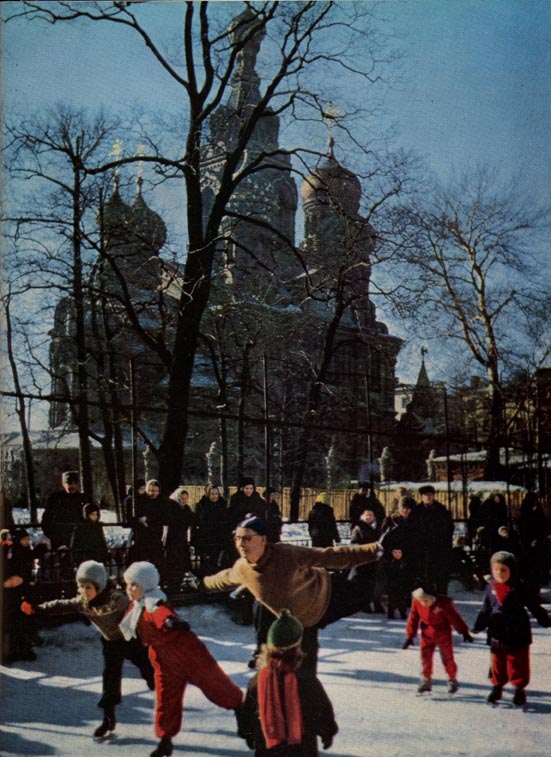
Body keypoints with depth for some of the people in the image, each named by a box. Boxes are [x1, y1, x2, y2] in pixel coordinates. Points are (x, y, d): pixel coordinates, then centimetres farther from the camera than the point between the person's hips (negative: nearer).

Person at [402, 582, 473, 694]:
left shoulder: (443, 603, -25)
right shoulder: (417, 602, -16)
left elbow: (455, 618, -15)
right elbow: (413, 619, -4)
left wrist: (464, 632, -9)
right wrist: (410, 636, -2)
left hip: (444, 635, -3)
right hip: (427, 635, 3)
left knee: (447, 658, 5)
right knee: (425, 657, 1)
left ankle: (452, 680, 26)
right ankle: (426, 681, 17)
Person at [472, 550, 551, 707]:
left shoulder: (521, 588, -8)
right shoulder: (490, 588, 2)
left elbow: (535, 607, -1)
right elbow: (485, 611, 9)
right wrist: (478, 626, 1)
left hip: (518, 635, -3)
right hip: (497, 636, 3)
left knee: (518, 665, 5)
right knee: (498, 664, 15)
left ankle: (519, 689, 19)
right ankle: (497, 687, 30)